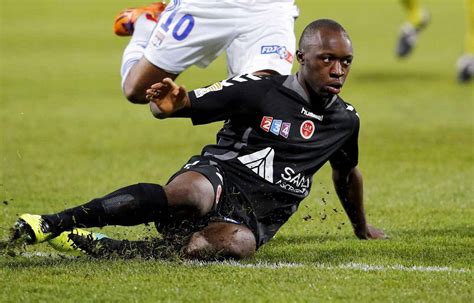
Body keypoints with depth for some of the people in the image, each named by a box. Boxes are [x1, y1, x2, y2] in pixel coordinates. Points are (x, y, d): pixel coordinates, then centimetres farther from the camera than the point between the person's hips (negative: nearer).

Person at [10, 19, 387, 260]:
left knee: (234, 244, -37)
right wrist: (167, 104, -31)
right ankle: (58, 222, -33)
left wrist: (363, 228, 44)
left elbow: (347, 173, 31)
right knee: (189, 192, -42)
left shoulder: (344, 120, 10)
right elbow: (186, 103, -6)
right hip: (216, 179, -3)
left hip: (253, 221, 3)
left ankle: (95, 246, -28)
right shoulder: (260, 90, -6)